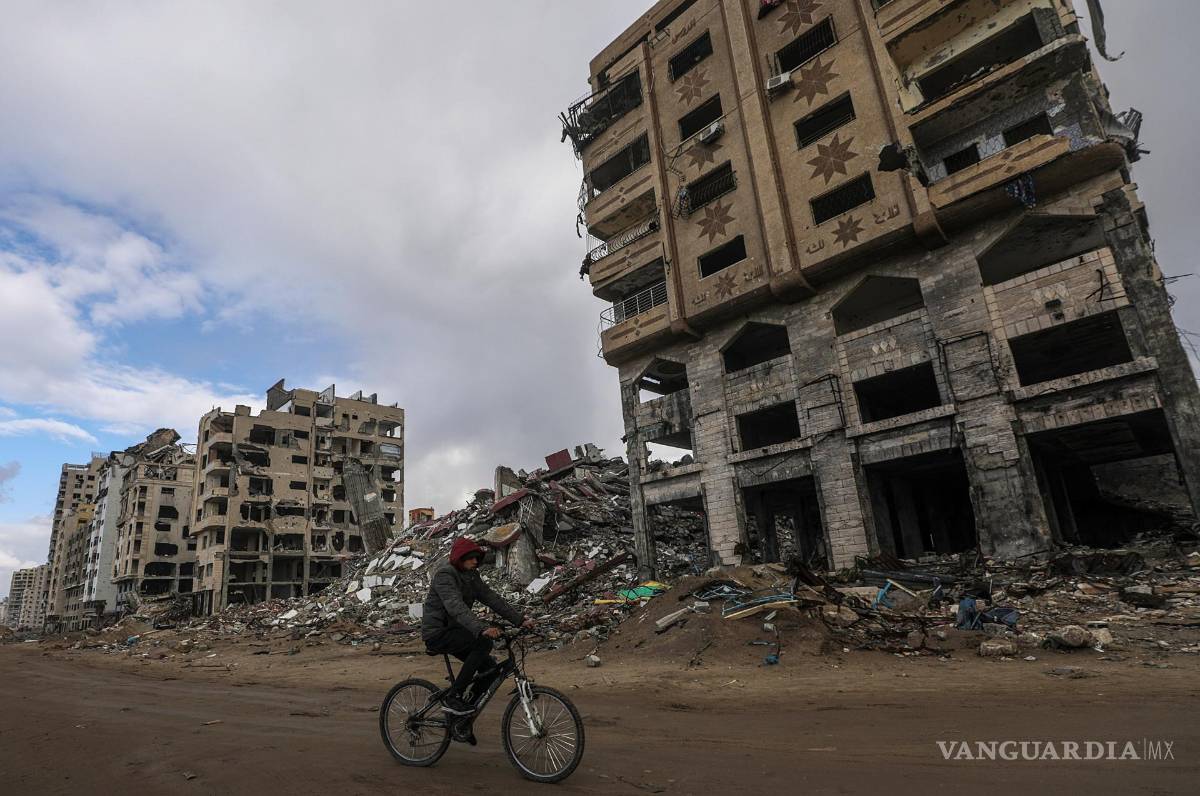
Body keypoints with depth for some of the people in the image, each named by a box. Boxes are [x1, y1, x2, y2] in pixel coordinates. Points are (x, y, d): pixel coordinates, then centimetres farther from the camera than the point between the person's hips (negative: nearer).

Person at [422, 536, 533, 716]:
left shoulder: (470, 576, 7)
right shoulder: (444, 575, -20)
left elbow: (492, 598, 1)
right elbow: (456, 607, -35)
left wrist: (520, 619, -8)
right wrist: (482, 629, -48)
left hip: (453, 630, 8)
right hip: (437, 633, -8)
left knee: (490, 669, -3)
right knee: (484, 643, -27)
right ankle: (452, 698, -18)